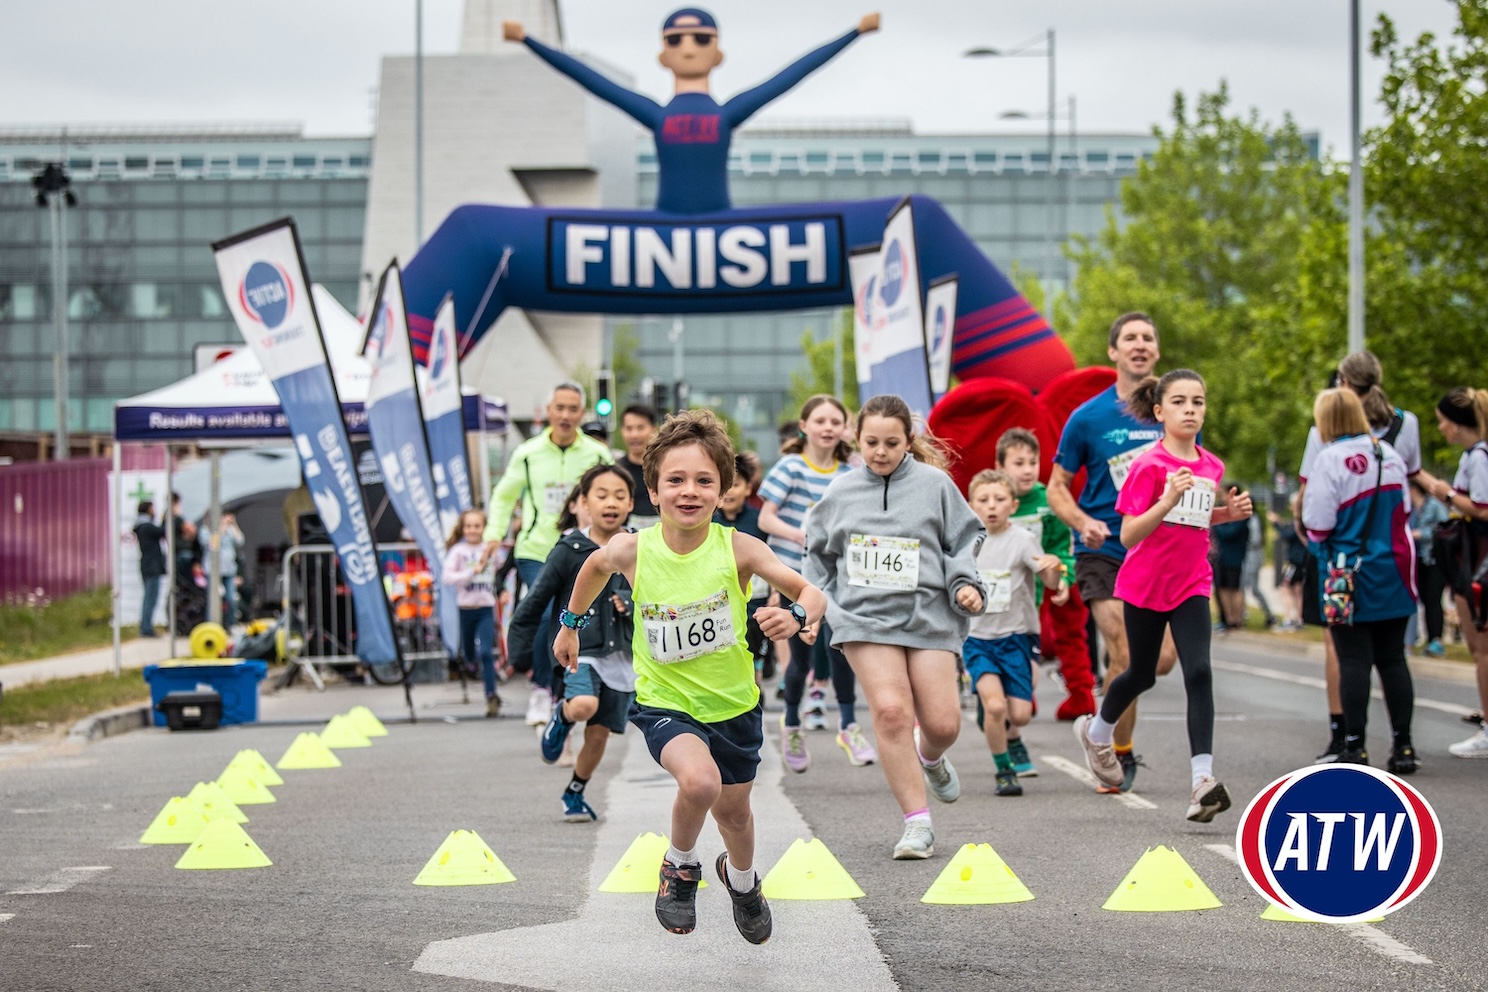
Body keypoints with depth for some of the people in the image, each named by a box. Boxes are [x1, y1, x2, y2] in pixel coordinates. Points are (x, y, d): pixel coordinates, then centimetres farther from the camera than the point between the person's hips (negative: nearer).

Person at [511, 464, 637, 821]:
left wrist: (633, 605, -10)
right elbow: (538, 598, 0)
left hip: (621, 654, 3)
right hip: (579, 648, -3)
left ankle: (574, 794, 32)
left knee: (599, 733, 7)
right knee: (584, 705, -31)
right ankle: (560, 718, 7)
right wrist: (518, 641, 5)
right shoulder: (570, 551, -8)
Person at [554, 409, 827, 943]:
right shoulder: (633, 550, -15)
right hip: (664, 702, -2)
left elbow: (812, 593, -16)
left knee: (734, 810, 20)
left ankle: (742, 879, 56)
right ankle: (680, 868, 0)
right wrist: (571, 624, 20)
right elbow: (595, 565, 9)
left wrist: (796, 614, -39)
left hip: (733, 702, 2)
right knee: (699, 780, -32)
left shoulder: (736, 548, -18)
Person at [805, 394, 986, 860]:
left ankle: (929, 757, 38)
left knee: (942, 723, -3)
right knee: (891, 710, -17)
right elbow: (819, 554, 21)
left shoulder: (934, 484, 3)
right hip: (864, 617, 0)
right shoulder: (841, 492, 9)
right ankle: (917, 822, -10)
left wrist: (965, 583, -6)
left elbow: (965, 540, 9)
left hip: (929, 616, 0)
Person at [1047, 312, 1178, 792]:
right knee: (1124, 658, -11)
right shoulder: (1088, 418, -3)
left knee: (1163, 658, -9)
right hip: (1105, 552, -2)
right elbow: (1057, 488, 4)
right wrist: (1084, 523, -15)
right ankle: (1119, 754, 8)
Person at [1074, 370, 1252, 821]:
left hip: (1191, 585, 3)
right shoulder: (1149, 465, -13)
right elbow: (1128, 534, -17)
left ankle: (1202, 779, -21)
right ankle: (1097, 731, 45)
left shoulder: (1211, 467, 4)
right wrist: (1167, 501, -31)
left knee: (1199, 673, -15)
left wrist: (1229, 512, 1)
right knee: (1142, 675, 14)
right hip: (1144, 585, -3)